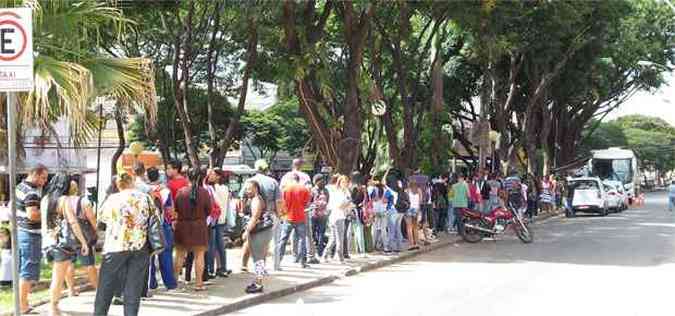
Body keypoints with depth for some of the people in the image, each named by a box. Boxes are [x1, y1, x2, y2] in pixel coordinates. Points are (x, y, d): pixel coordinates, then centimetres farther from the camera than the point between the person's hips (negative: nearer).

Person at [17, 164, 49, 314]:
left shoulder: (20, 186, 11)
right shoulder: (32, 192, -20)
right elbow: (32, 214, -29)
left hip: (19, 231, 10)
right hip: (30, 234, -10)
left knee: (21, 269, 16)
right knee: (28, 271, -3)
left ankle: (19, 301, 24)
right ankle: (23, 305, 0)